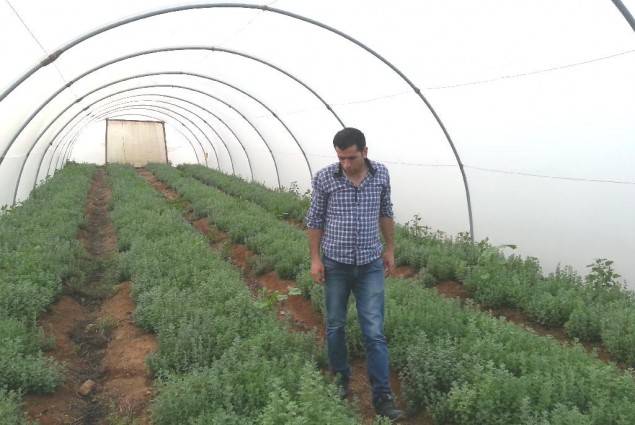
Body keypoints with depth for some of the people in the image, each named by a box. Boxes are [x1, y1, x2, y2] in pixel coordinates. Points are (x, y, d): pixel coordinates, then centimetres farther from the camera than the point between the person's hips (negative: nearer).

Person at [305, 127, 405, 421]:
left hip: (370, 264, 1)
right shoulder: (324, 178, -10)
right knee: (335, 325, 13)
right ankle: (340, 379, 34)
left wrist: (390, 249, 12)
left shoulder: (381, 174, -3)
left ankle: (382, 397, 8)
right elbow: (314, 220, -1)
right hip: (335, 263, 0)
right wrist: (315, 258, -3)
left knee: (374, 332, -1)